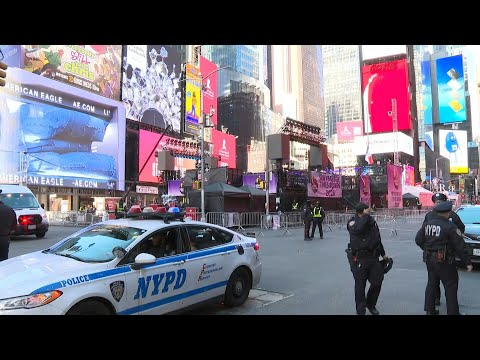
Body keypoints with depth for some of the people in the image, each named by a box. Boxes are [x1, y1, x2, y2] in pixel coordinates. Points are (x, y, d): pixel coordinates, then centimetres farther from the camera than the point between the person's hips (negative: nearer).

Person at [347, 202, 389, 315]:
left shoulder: (372, 221, 10)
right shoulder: (352, 222, -8)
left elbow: (378, 239, 20)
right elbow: (358, 228, -34)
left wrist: (383, 254, 23)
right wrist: (365, 215, -24)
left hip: (373, 257, 6)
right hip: (359, 259, -5)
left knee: (377, 283, 10)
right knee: (360, 286, 2)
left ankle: (371, 304, 35)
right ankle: (361, 311, 17)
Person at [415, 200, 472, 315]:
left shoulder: (427, 224, 1)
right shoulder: (450, 226, -15)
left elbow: (418, 240, 6)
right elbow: (460, 246, -13)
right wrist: (467, 262, -6)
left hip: (429, 259, 6)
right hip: (444, 261, -6)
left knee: (431, 284, 17)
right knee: (451, 286, 6)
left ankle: (430, 310, 25)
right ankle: (452, 312, 11)